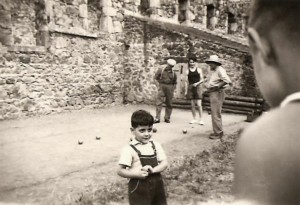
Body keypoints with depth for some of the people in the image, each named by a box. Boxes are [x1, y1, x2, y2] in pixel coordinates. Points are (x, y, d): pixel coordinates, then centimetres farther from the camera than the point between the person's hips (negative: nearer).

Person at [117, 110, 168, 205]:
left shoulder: (155, 145, 0)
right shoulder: (129, 149, -14)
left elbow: (164, 163, -2)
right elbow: (120, 171, -13)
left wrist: (153, 170, -20)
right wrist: (137, 174, -26)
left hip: (156, 184, 5)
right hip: (139, 188, -5)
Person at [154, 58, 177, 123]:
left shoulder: (173, 73, 10)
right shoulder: (160, 71, 3)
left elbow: (174, 83, 16)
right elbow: (155, 78, 4)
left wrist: (173, 90, 6)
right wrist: (158, 86, -6)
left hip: (170, 88, 2)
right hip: (162, 87, -2)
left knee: (169, 104, 6)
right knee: (159, 103, -9)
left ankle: (167, 118, 17)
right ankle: (157, 118, -9)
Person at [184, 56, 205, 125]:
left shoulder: (199, 70, 5)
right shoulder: (187, 71, 9)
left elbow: (202, 79, 4)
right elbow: (186, 81, 9)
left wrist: (197, 83, -15)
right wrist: (186, 90, 5)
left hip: (198, 87, -2)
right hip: (190, 87, 2)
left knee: (199, 104, -9)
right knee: (192, 105, 5)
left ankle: (200, 119, -3)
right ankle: (194, 119, 16)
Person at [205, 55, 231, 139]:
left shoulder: (220, 70, -12)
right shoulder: (212, 71, 17)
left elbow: (227, 81, -23)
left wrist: (217, 87, -19)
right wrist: (208, 88, 9)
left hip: (217, 93, -10)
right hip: (212, 93, 10)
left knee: (216, 114, -9)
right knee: (214, 113, 16)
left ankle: (218, 133, -3)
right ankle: (217, 131, 26)